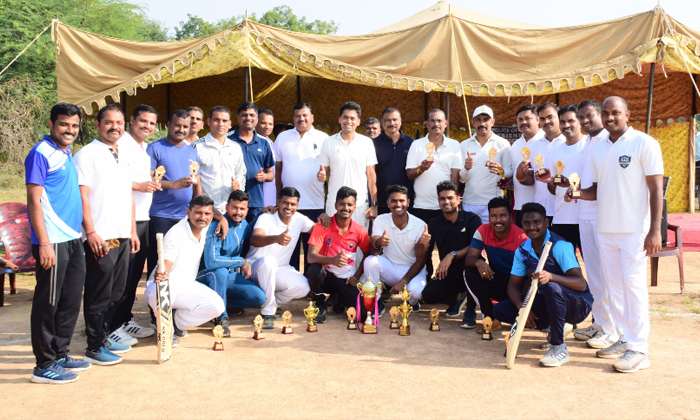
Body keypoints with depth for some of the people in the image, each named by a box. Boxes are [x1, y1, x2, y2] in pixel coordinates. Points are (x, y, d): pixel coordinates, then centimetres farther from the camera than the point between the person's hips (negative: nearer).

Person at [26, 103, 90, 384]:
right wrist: (44, 243, -20)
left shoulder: (67, 155, 16)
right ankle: (45, 365, 11)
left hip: (73, 239, 9)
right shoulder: (41, 153, -10)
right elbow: (34, 200, -14)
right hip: (52, 242, -9)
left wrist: (84, 232, 16)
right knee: (48, 303, 1)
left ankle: (60, 355, 27)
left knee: (70, 302, 14)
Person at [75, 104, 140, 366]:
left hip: (123, 236, 7)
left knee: (116, 292, 14)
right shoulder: (87, 154, -6)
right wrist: (90, 232, -18)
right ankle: (94, 347, 12)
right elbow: (81, 196, -12)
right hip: (100, 238, -7)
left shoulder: (124, 156, 17)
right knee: (99, 295, 0)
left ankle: (104, 336, 29)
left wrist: (133, 231, 17)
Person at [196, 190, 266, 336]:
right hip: (207, 275, -5)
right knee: (221, 272, -39)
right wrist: (241, 262, -23)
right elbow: (211, 262, -31)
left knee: (259, 298, -14)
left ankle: (222, 303, 7)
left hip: (233, 276, 6)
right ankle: (221, 318, -21)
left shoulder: (245, 225, 1)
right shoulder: (216, 227, -21)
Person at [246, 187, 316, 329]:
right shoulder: (266, 218, -16)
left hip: (279, 270, 4)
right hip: (255, 267, -4)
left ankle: (272, 302, 3)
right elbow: (254, 240, -34)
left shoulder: (299, 219, 0)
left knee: (303, 287, -24)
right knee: (268, 260, -39)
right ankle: (268, 312, -27)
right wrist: (276, 238, -54)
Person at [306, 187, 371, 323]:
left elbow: (367, 255, 13)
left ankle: (340, 300, 19)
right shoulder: (323, 226, -11)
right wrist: (333, 260, -37)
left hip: (346, 279, 2)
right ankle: (321, 305, -6)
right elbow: (311, 256, -19)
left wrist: (357, 276, -2)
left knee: (362, 315, -18)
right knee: (314, 270, -37)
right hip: (326, 275, -2)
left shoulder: (359, 231, -4)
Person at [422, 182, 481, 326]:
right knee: (428, 294, -23)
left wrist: (452, 255, -29)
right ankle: (458, 297, 14)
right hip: (448, 274, 3)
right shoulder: (434, 223, 5)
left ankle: (470, 310, -13)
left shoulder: (472, 219, -4)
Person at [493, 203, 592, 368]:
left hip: (578, 304, -6)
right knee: (500, 310, -9)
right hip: (548, 303, 7)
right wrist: (522, 308, -20)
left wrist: (551, 276, -47)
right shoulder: (522, 251, 0)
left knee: (551, 288, -39)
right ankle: (556, 327, 7)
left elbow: (581, 284, -28)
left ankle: (559, 347, -20)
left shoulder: (559, 246, -19)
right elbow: (513, 285, 1)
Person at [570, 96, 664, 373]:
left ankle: (638, 348, 3)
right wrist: (579, 193, -3)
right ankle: (624, 339, 21)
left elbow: (656, 189, -8)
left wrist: (655, 230, -14)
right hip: (605, 229, 6)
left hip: (634, 230, -6)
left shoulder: (644, 143, -4)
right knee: (613, 285, 10)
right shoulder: (597, 150, 13)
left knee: (633, 285, -5)